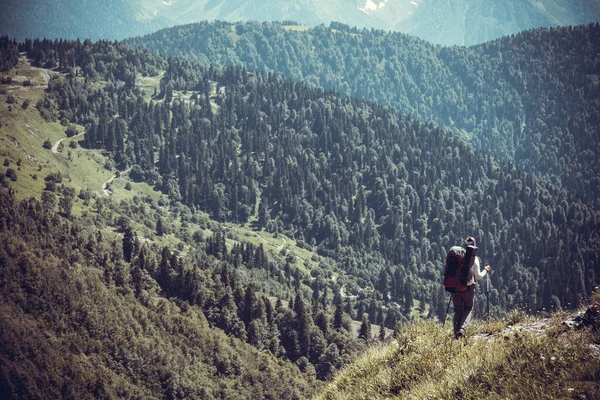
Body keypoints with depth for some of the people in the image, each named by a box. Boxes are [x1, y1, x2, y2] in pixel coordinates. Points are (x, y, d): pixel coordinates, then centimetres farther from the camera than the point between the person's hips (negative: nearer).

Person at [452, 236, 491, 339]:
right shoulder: (474, 258, -8)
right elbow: (478, 276, -3)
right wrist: (485, 270, 14)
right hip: (468, 288, -2)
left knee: (457, 311, 12)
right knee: (468, 308, 16)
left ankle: (456, 333, 5)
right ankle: (461, 328, -5)